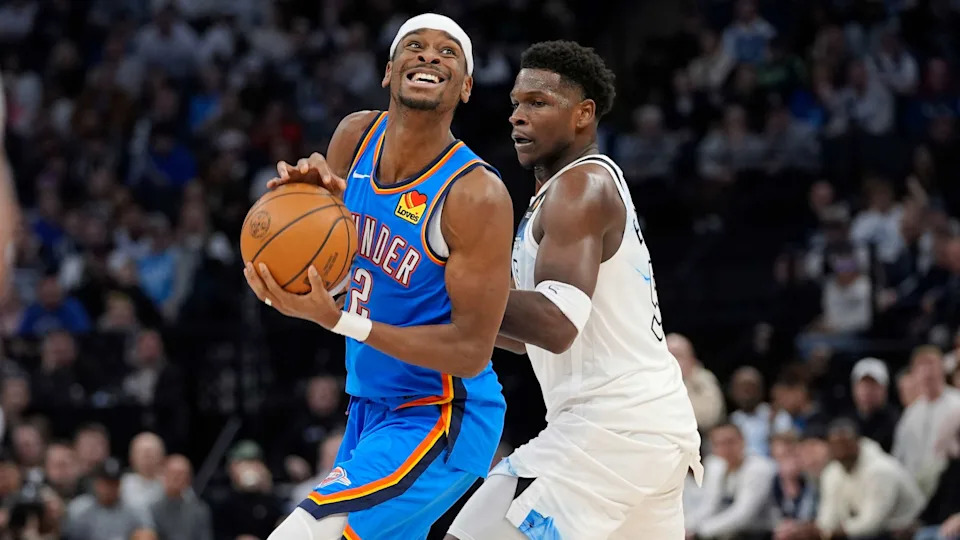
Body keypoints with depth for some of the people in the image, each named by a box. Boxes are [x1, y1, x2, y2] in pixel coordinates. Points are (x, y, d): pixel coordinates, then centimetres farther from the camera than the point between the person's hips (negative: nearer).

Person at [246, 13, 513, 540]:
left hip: (439, 420, -8)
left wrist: (338, 320, -30)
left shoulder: (477, 195, -22)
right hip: (368, 411, 8)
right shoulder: (357, 136, -2)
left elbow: (472, 351, -22)